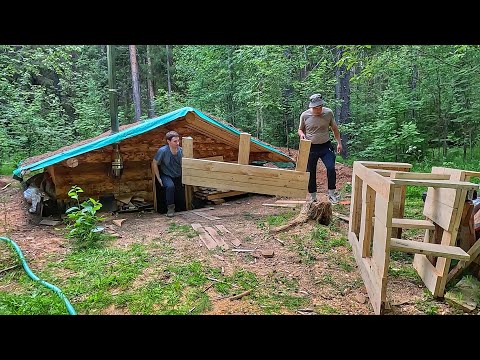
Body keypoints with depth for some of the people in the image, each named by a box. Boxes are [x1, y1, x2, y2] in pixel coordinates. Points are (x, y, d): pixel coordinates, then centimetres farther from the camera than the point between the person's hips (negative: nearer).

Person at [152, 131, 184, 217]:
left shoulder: (181, 150, -11)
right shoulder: (162, 151, -22)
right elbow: (154, 164, -11)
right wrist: (159, 178, -10)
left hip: (178, 176, 4)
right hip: (166, 175, -4)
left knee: (182, 192, -4)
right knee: (170, 186, -33)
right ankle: (170, 207, -15)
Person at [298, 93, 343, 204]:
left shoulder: (328, 113, -3)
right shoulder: (305, 115, -6)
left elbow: (335, 129, 8)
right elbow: (300, 129, 8)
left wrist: (339, 142, 5)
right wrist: (301, 134, -15)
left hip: (325, 146, 0)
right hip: (311, 148, 0)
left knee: (331, 168, -16)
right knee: (310, 173, 6)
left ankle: (332, 193, -2)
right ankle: (312, 196, 21)